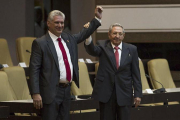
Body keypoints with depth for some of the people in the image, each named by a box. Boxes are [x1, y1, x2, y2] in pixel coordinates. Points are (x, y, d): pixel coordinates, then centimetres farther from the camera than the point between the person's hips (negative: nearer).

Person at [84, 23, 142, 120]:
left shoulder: (131, 49, 5)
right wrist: (88, 36, -40)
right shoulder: (103, 46, 2)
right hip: (106, 93, -1)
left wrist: (137, 94, 0)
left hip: (124, 93, 1)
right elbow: (92, 50, -20)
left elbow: (136, 74, 5)